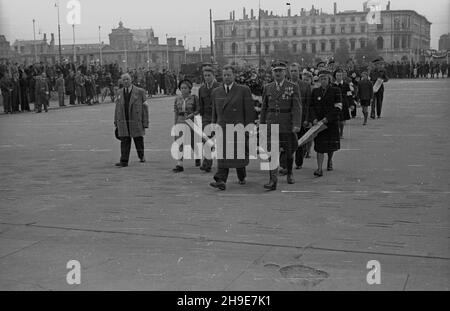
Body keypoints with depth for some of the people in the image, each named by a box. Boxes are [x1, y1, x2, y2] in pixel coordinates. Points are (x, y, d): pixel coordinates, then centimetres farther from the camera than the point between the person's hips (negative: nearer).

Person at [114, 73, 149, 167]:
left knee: (138, 141, 8)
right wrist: (116, 122, 7)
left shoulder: (140, 92, -1)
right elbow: (117, 108, 12)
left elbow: (144, 108, -3)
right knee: (124, 142, -3)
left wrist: (145, 123, -8)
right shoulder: (119, 92, 10)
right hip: (123, 123, 2)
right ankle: (124, 161, -4)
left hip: (136, 121, -2)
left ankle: (142, 156, 31)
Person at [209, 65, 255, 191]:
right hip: (222, 128, 2)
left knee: (239, 156, 7)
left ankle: (242, 177, 31)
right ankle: (221, 181, -16)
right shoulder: (216, 92, 11)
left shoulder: (244, 90, -1)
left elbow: (249, 112, -3)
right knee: (222, 156, -9)